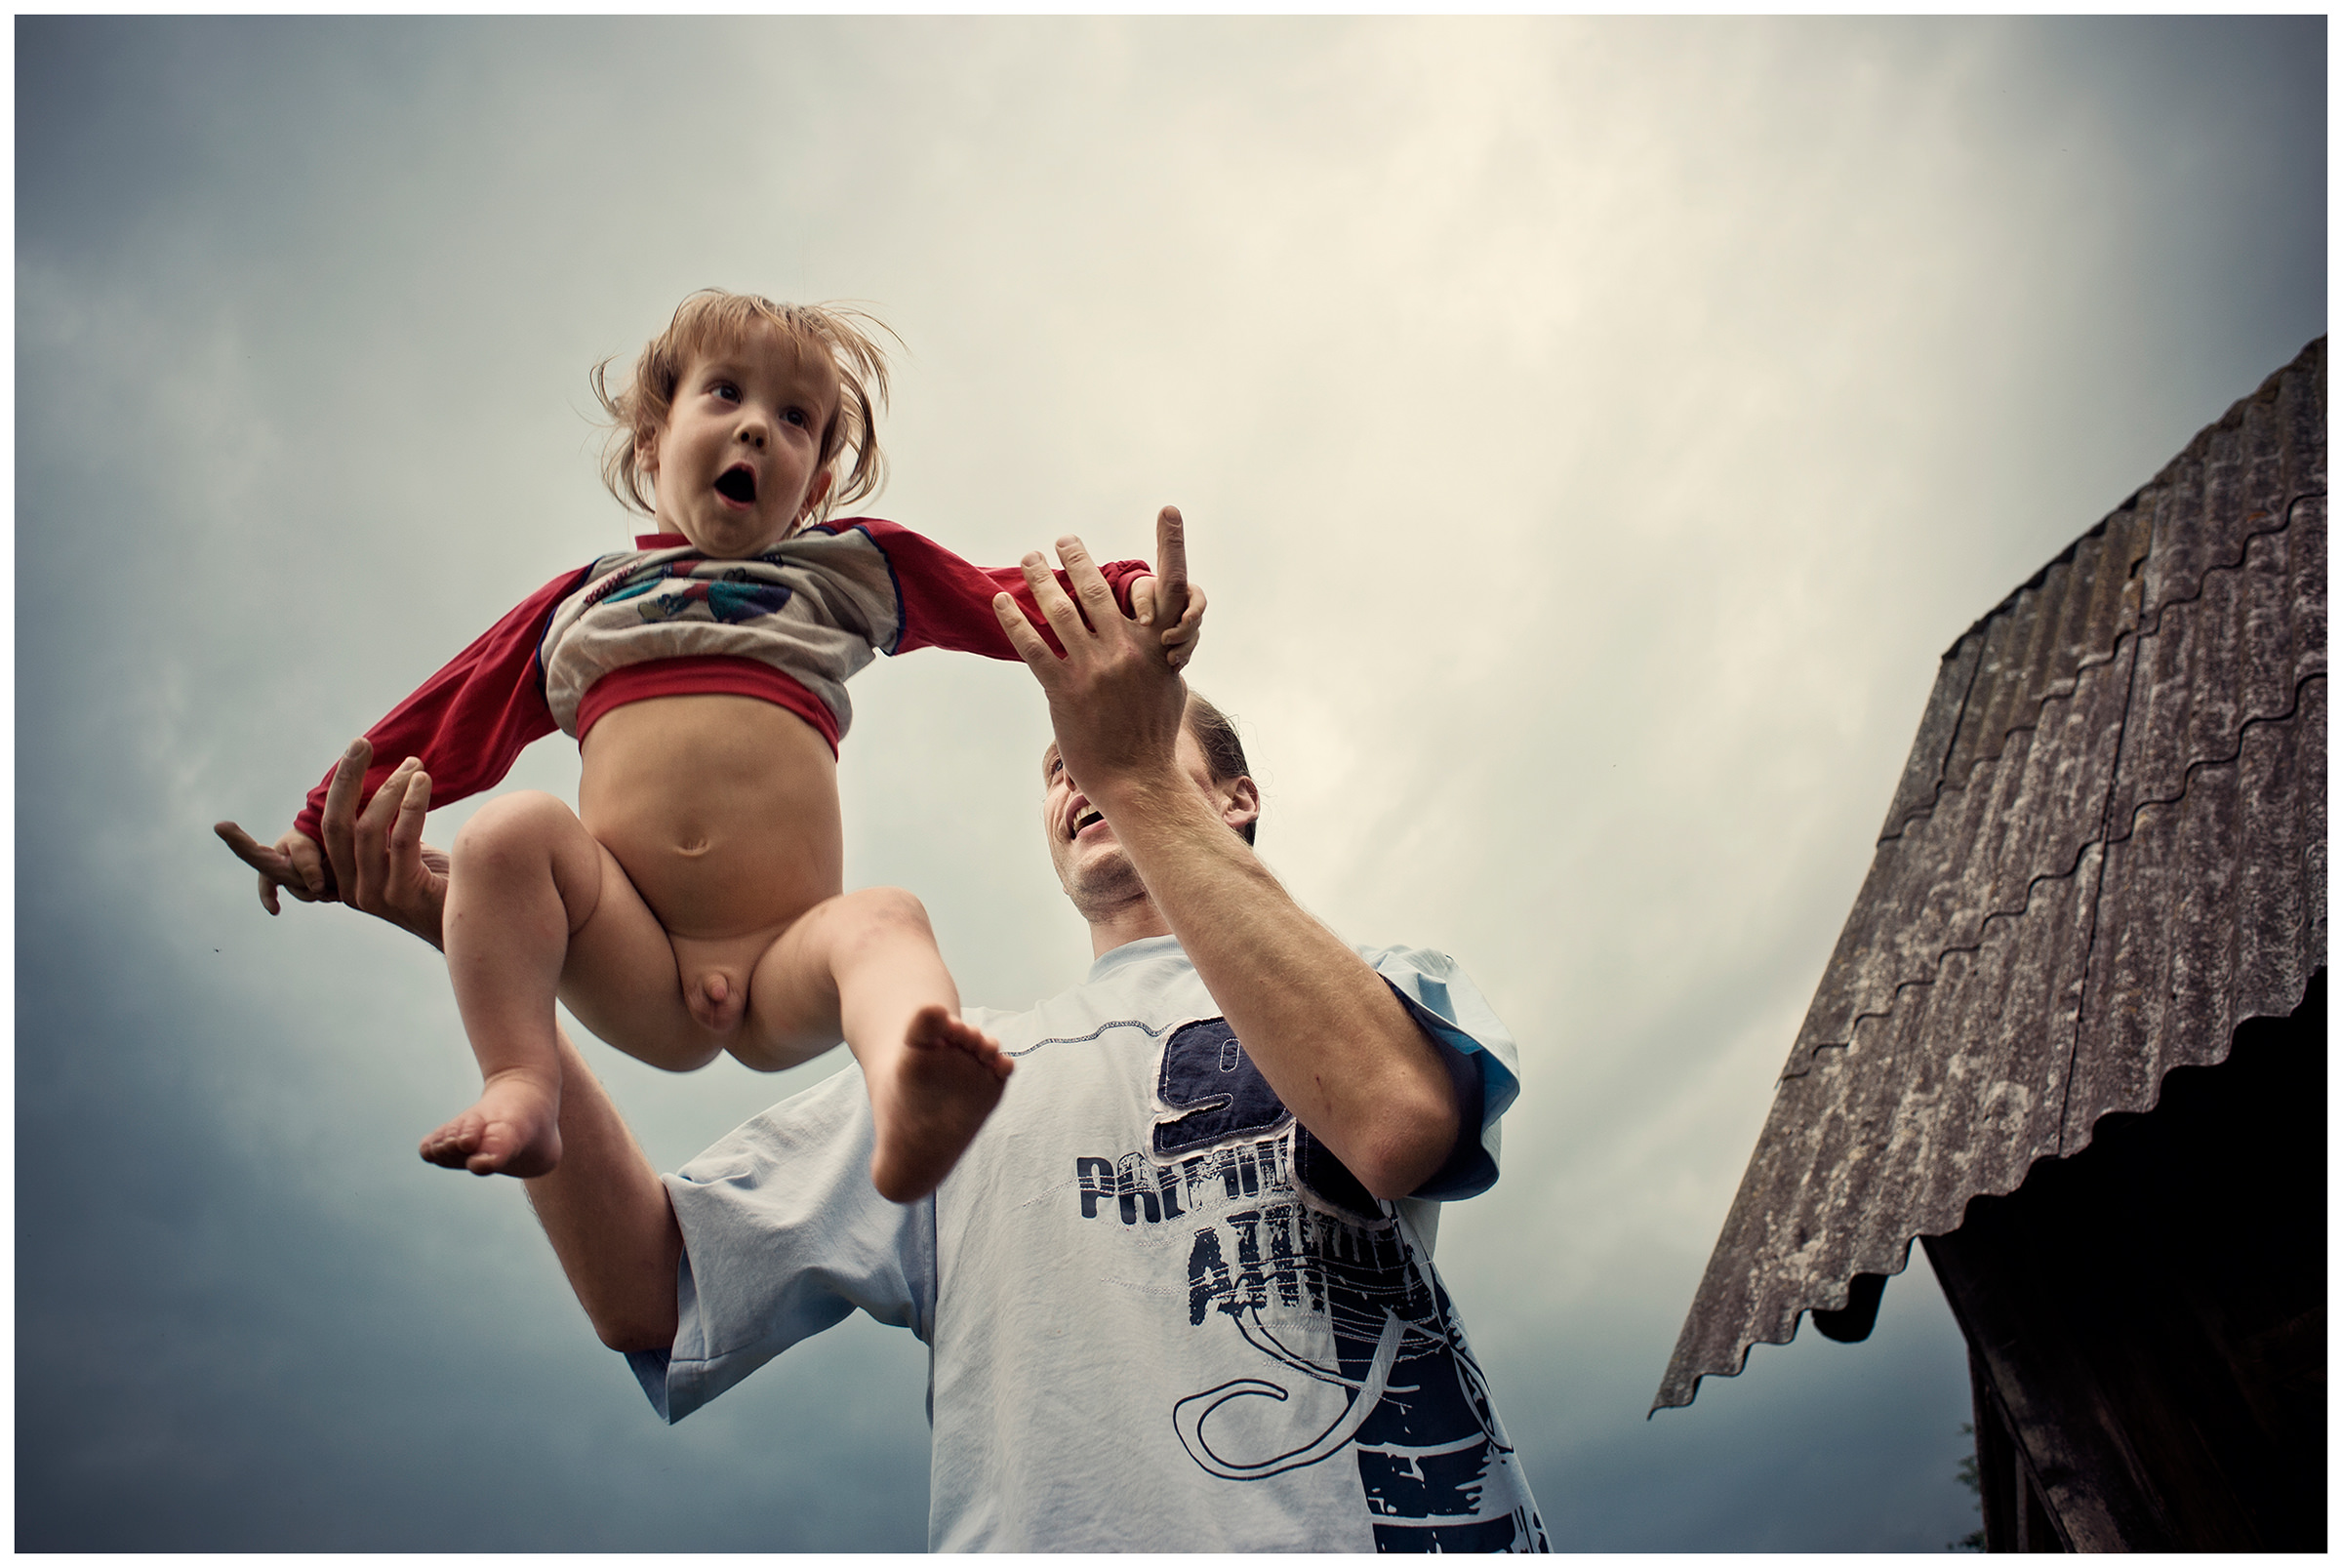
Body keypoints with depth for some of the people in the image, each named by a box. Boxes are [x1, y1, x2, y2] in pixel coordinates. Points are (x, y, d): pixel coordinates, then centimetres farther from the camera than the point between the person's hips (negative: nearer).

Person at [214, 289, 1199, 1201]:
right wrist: (327, 827, 21)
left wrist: (1131, 599, 0)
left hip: (780, 971, -1)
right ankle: (520, 1087, -28)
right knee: (510, 829, -21)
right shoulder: (584, 601, 24)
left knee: (880, 919, -32)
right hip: (632, 971, 1)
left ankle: (911, 1116, -60)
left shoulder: (849, 567, 21)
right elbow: (449, 724, 27)